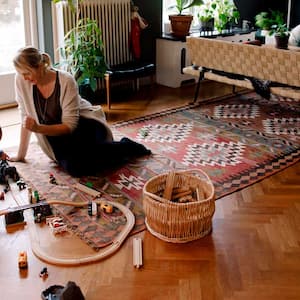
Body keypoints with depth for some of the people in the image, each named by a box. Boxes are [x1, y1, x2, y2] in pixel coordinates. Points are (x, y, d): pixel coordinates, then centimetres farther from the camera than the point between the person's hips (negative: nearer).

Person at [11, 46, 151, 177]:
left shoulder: (66, 80, -23)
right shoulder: (21, 81, -11)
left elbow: (70, 125, -21)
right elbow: (26, 117, -3)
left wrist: (38, 128, -35)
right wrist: (21, 154, -2)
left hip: (84, 124, -4)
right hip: (56, 133, 4)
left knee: (76, 164, -34)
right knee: (73, 167, -27)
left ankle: (124, 147, -7)